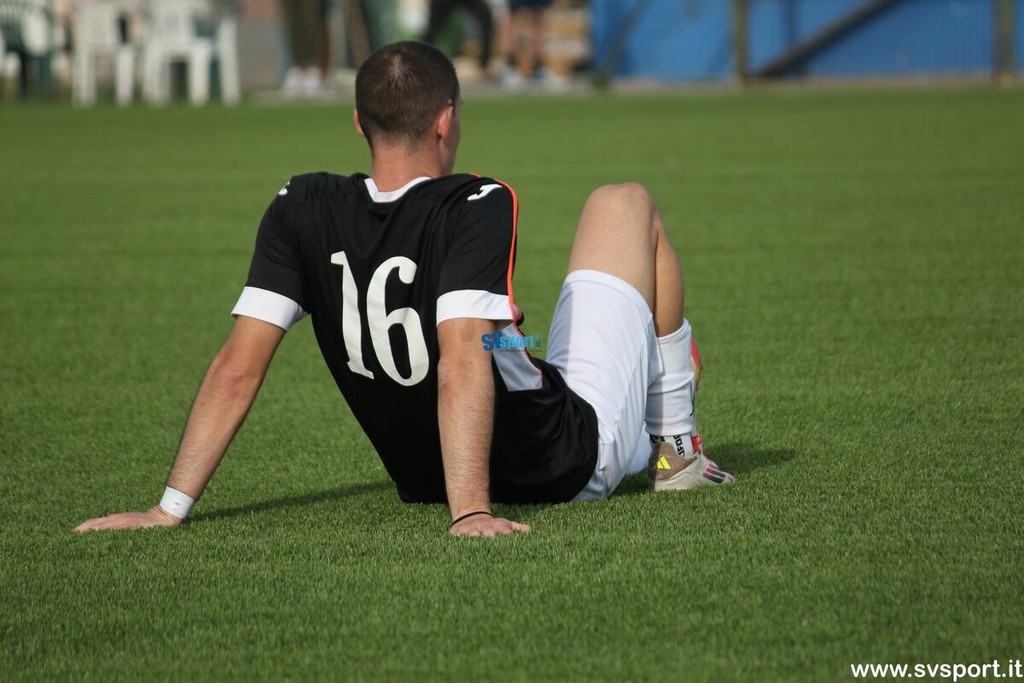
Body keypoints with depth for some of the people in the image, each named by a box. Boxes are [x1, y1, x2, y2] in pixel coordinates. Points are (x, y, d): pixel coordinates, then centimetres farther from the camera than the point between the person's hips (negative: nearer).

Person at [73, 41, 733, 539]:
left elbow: (238, 367, -14)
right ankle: (678, 448, 24)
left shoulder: (302, 211, -11)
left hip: (424, 481, 5)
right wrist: (470, 510, -38)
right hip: (571, 465, -5)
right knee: (625, 202, 15)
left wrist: (171, 508, -13)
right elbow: (462, 365, -35)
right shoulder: (479, 207, -25)